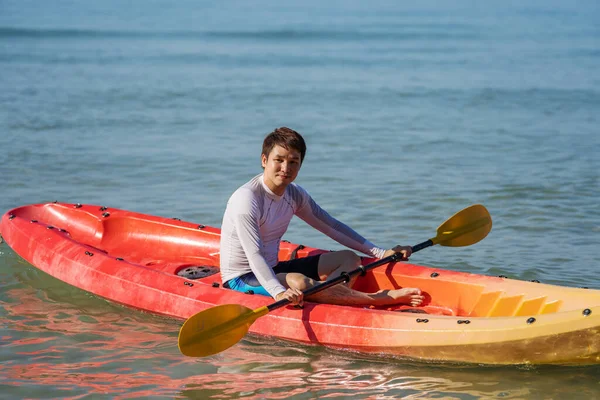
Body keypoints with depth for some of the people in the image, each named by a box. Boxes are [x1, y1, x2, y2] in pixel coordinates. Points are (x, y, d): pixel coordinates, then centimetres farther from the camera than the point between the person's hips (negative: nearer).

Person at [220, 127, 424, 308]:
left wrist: (382, 253, 2)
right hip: (242, 279, -9)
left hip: (273, 270, 9)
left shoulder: (295, 195, 3)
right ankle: (380, 298, -32)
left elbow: (332, 227, 9)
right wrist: (278, 292, -47)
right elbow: (254, 255, -32)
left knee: (349, 259, 1)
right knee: (298, 283, -37)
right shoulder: (246, 199, -22)